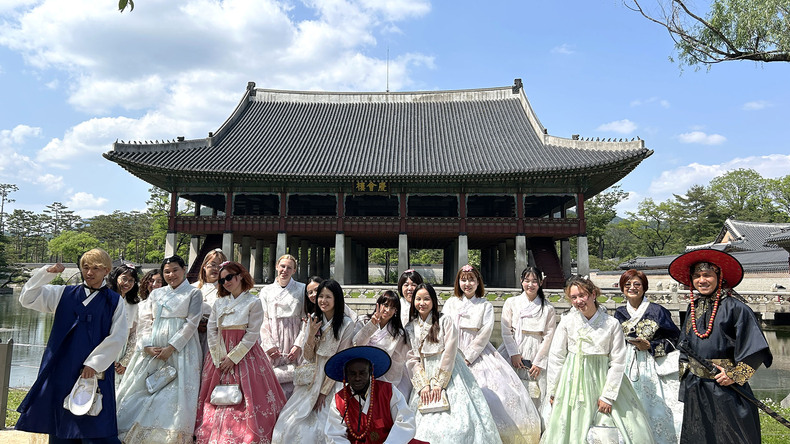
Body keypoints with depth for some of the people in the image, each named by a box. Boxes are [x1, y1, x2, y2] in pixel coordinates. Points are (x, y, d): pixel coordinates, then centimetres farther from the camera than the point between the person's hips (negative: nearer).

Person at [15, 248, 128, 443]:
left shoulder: (114, 301, 3)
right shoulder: (63, 294, 12)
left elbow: (118, 337, -4)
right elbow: (27, 299, 5)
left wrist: (95, 363, -12)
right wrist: (46, 273, -7)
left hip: (95, 373, -3)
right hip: (61, 372, 3)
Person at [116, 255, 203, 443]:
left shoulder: (193, 293, 3)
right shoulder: (156, 294, 16)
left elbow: (191, 323, -6)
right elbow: (144, 321, 11)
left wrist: (171, 347, -13)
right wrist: (146, 346, -5)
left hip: (179, 349, -4)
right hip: (152, 350, 5)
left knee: (175, 391, -8)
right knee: (142, 389, 3)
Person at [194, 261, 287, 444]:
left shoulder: (253, 302, -4)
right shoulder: (219, 302, 10)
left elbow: (252, 335, -9)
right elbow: (211, 330, 4)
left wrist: (233, 357, -12)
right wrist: (220, 358, -5)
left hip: (244, 354, -4)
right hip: (220, 357, 4)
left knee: (247, 400, -6)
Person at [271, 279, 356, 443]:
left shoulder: (346, 324, -11)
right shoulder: (314, 322, 5)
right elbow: (308, 357, 3)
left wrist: (324, 392, -11)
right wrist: (311, 335, -15)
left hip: (332, 382, -4)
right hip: (311, 380, 4)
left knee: (316, 427, -14)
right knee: (288, 423, -8)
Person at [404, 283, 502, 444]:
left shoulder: (445, 321, -1)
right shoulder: (410, 328, 10)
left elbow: (450, 352, -9)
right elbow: (412, 359, 4)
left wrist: (439, 383, -14)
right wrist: (423, 385, -8)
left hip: (449, 375, -3)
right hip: (423, 377, 3)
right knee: (425, 422, -3)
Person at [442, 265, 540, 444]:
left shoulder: (485, 306, 7)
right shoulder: (450, 304, 8)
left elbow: (484, 335, -2)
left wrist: (468, 358, -10)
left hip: (479, 354, 0)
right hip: (455, 354, 0)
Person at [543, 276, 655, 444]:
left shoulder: (612, 324, -6)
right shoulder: (567, 321, -4)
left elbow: (617, 362, -5)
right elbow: (556, 357, 1)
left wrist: (607, 396, -8)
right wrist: (553, 391, 1)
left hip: (603, 378, 0)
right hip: (574, 380, 0)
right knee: (573, 429, 5)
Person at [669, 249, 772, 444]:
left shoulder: (734, 307, -12)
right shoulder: (693, 308, 8)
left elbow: (755, 348, -13)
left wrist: (735, 375, -14)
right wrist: (684, 372, 14)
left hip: (724, 386, -6)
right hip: (694, 388, 6)